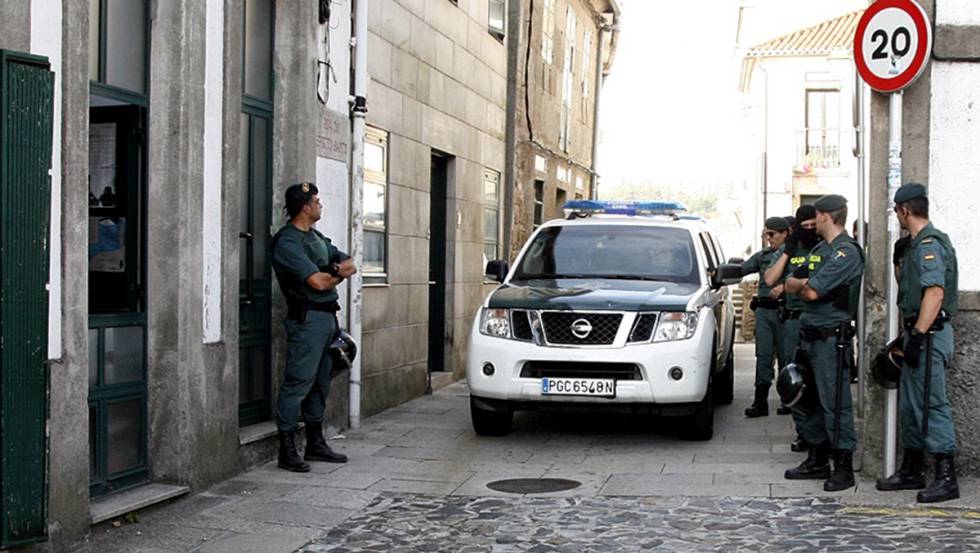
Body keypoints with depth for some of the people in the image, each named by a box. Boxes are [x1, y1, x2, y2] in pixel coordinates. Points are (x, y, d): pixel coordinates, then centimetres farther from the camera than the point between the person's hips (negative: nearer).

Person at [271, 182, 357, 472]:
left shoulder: (318, 238, 18)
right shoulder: (287, 242, -12)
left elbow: (350, 265, 17)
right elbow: (318, 282, -19)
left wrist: (334, 273, -6)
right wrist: (338, 275, 3)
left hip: (327, 317, 10)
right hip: (307, 318, -10)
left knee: (320, 383, 14)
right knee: (298, 382, -9)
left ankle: (315, 443, 23)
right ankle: (287, 450, -6)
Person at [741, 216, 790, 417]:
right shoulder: (763, 255, 16)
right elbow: (742, 268, 14)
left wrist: (784, 286, -26)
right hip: (763, 310, 4)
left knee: (785, 355, 2)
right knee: (763, 355, 0)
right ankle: (760, 401, -1)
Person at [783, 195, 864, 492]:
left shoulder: (846, 252, -12)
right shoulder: (818, 250, 18)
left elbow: (812, 292, -19)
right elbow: (791, 284, 15)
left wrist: (804, 286, 3)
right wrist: (804, 283, -5)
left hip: (831, 337, -9)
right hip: (809, 334, 9)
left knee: (835, 403, -7)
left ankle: (844, 467, -2)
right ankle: (817, 460, 22)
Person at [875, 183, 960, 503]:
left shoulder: (930, 244, -15)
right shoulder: (916, 244, 17)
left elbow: (935, 292, -24)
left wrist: (918, 335, -26)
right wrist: (900, 260, 17)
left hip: (930, 333, -11)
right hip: (918, 333, 11)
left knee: (930, 404, -10)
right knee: (910, 404, 15)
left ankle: (946, 478, -7)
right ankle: (912, 471, 24)